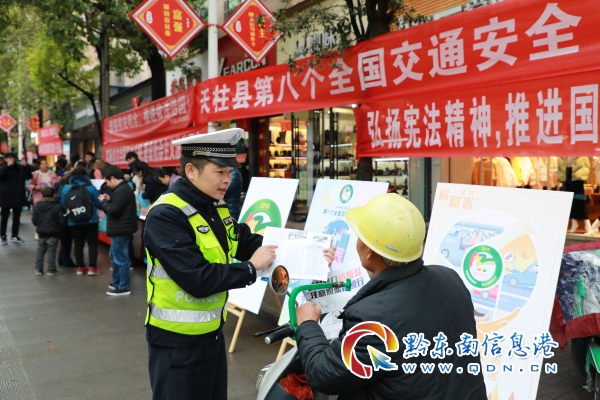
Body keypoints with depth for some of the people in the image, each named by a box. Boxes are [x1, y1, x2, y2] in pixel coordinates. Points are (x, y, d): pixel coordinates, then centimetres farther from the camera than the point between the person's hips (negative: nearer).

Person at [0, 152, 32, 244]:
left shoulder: (20, 168, 7)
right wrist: (8, 165, -25)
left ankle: (14, 236, 20)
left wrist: (25, 167, -11)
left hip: (18, 196, 3)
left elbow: (29, 176, 0)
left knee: (16, 217, 10)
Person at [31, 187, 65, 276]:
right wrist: (59, 227, 7)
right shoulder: (57, 206, -12)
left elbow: (34, 220, 3)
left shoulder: (37, 206, 1)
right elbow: (62, 221, -13)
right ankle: (51, 269, 4)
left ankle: (38, 269, 18)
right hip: (53, 233, -4)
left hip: (41, 233, 4)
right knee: (51, 251, 0)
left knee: (40, 251, 14)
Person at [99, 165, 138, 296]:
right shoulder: (123, 188, 14)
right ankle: (116, 282, 34)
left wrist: (104, 201, -7)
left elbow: (113, 211, -22)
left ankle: (124, 288, 5)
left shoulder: (121, 191, -20)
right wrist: (109, 200, 5)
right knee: (115, 256, 22)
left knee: (121, 259, -3)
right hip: (121, 229, 11)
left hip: (120, 230, -11)